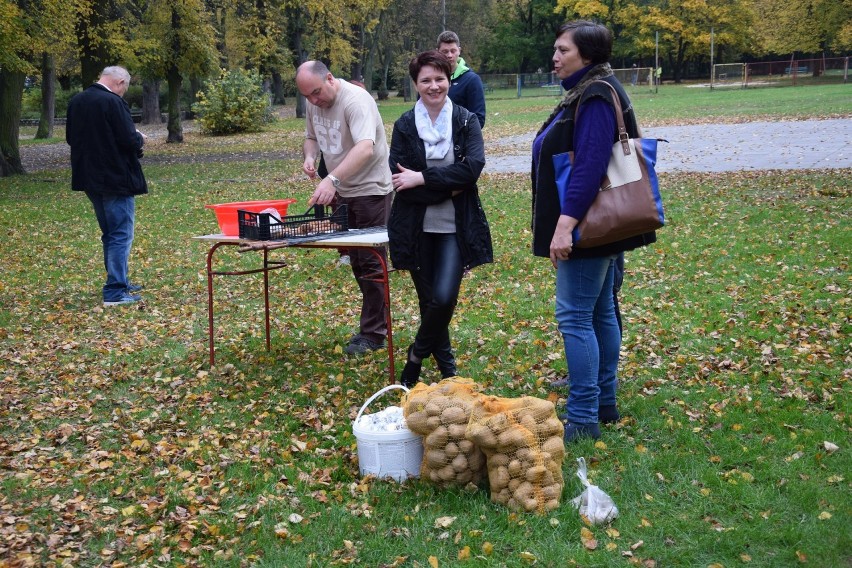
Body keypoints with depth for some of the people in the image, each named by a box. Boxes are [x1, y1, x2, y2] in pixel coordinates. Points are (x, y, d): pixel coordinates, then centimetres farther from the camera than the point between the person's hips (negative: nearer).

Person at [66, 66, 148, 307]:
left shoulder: (76, 102, 6)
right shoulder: (113, 102, -18)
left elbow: (71, 138, 15)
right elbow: (129, 140, -21)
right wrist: (140, 138, 0)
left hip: (90, 178, 8)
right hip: (115, 179, -8)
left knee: (110, 233, 20)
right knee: (121, 235, -2)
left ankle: (120, 281, 30)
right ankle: (115, 292, -4)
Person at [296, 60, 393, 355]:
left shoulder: (356, 101, -24)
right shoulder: (314, 103, 2)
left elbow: (365, 148, -38)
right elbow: (312, 136, 19)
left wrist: (332, 180, -49)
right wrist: (310, 156, -6)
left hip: (371, 190, -8)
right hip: (342, 192, 8)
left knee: (370, 262, -5)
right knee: (357, 262, 13)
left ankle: (373, 334, 2)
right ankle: (376, 322, 25)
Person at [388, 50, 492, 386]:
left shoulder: (466, 121, 1)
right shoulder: (404, 126, 1)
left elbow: (474, 167, -14)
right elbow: (398, 179, -8)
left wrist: (422, 178, -18)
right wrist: (448, 187, -16)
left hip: (455, 227, -1)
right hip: (416, 228, 1)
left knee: (444, 298, -14)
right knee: (429, 301, 7)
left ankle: (415, 359, 12)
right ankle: (447, 371, 26)